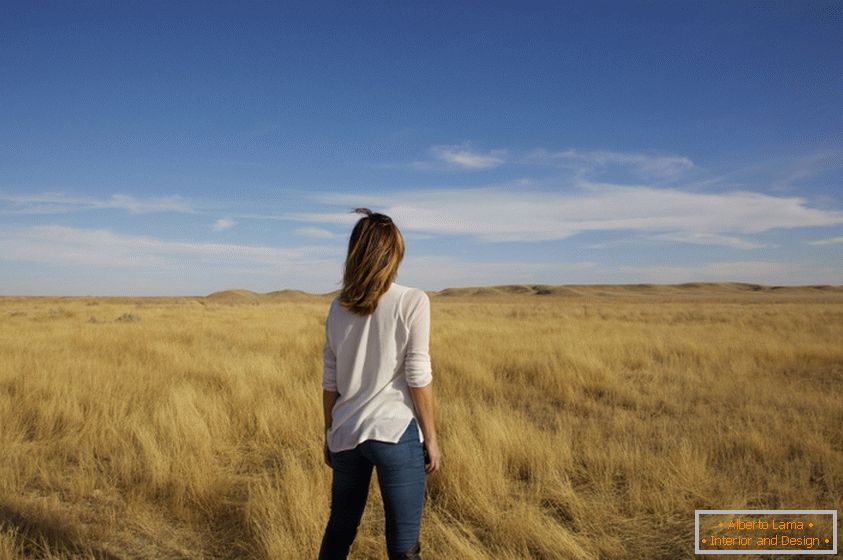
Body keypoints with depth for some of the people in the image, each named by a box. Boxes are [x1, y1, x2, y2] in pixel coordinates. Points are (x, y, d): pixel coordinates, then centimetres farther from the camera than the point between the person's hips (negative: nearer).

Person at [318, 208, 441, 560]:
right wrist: (431, 438, -1)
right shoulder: (412, 301, -9)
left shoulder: (338, 307, 4)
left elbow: (330, 382, 7)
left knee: (339, 530, 21)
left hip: (346, 434, 5)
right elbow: (417, 377, -10)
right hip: (395, 432, -5)